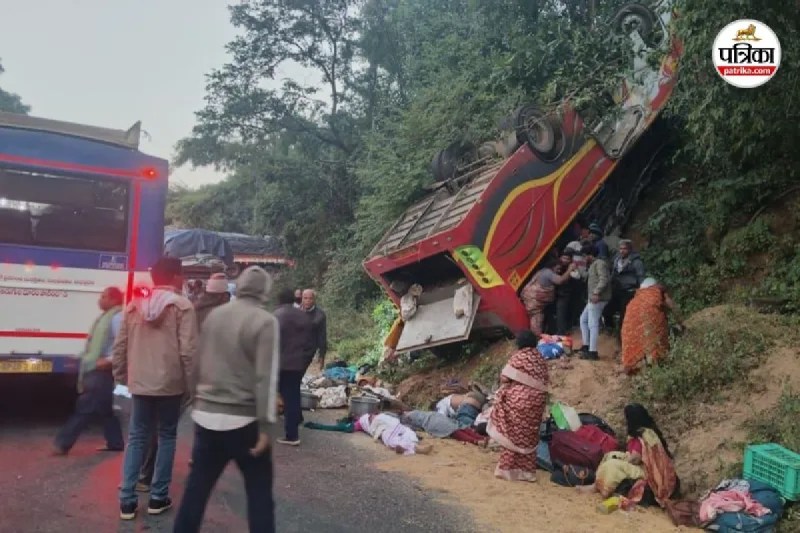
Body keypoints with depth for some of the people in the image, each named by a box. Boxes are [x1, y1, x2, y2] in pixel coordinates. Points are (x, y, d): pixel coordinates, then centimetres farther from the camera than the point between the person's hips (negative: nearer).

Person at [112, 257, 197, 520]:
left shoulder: (134, 306, 8)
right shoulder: (182, 306, -8)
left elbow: (120, 346, 9)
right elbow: (187, 350, -14)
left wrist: (122, 376, 20)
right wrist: (190, 382, -5)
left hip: (140, 382, 4)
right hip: (170, 382, -4)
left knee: (136, 437, 12)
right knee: (166, 437, 9)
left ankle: (127, 500, 11)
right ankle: (158, 497, 13)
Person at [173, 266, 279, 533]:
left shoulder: (214, 315, 7)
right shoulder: (265, 321, -11)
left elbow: (198, 363, 14)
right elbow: (266, 378, -17)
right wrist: (264, 425, -14)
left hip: (206, 415, 6)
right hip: (244, 420, -5)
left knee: (196, 488, 15)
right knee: (259, 492, 7)